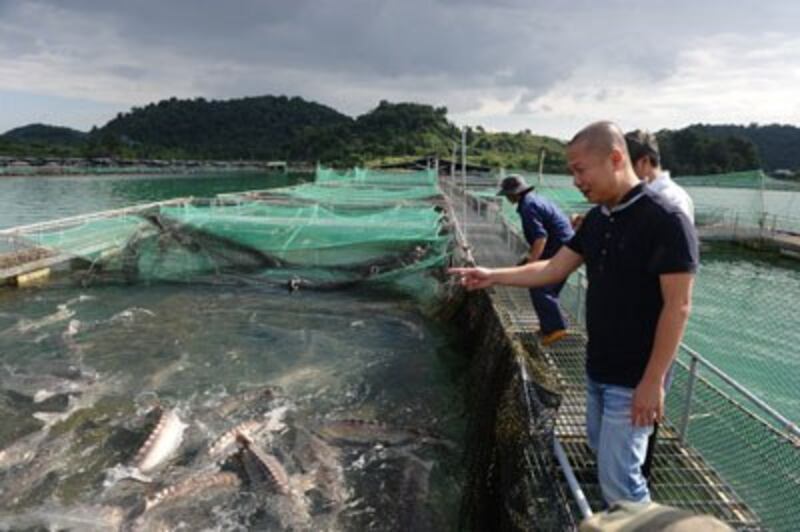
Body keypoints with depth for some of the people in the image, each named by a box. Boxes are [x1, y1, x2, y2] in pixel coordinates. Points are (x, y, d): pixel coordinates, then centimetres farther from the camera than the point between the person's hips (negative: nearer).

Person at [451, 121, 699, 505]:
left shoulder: (665, 221, -20)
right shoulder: (597, 219, 4)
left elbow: (677, 307, -20)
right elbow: (553, 269, 10)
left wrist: (653, 381, -20)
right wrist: (493, 276, 4)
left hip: (634, 379, -8)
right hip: (597, 369, 8)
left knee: (617, 474, 1)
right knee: (603, 450, 22)